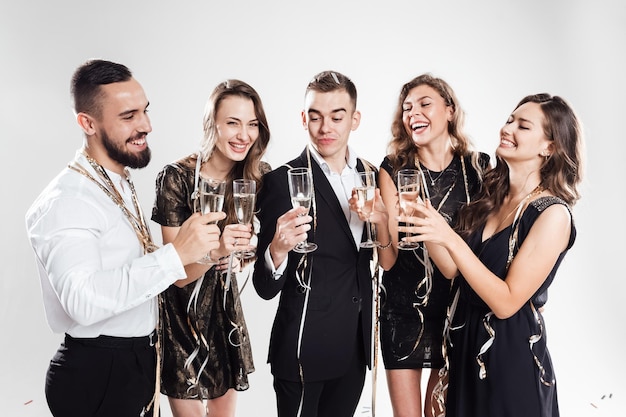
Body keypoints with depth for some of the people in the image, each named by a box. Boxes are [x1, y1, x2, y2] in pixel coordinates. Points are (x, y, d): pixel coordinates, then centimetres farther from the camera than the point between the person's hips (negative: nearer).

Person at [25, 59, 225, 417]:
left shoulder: (121, 184, 10)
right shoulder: (66, 202, -21)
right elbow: (83, 300, -34)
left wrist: (203, 255, 7)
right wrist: (176, 254, -36)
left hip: (139, 362, 9)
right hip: (98, 377, -9)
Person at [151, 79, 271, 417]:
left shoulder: (259, 176, -7)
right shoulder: (177, 178, -21)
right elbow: (180, 274, -20)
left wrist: (247, 250, -11)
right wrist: (218, 250, -39)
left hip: (225, 306, 5)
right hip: (182, 313, -4)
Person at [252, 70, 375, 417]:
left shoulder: (368, 174, 3)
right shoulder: (282, 181, -14)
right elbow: (266, 288, -15)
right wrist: (277, 249, -36)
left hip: (356, 347, 5)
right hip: (304, 349, -5)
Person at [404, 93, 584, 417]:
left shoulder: (553, 214, -18)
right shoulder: (492, 196, 2)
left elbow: (507, 302, -22)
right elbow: (455, 270, 1)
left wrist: (450, 239, -28)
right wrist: (425, 219, -13)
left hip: (512, 355, -6)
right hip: (466, 344, 7)